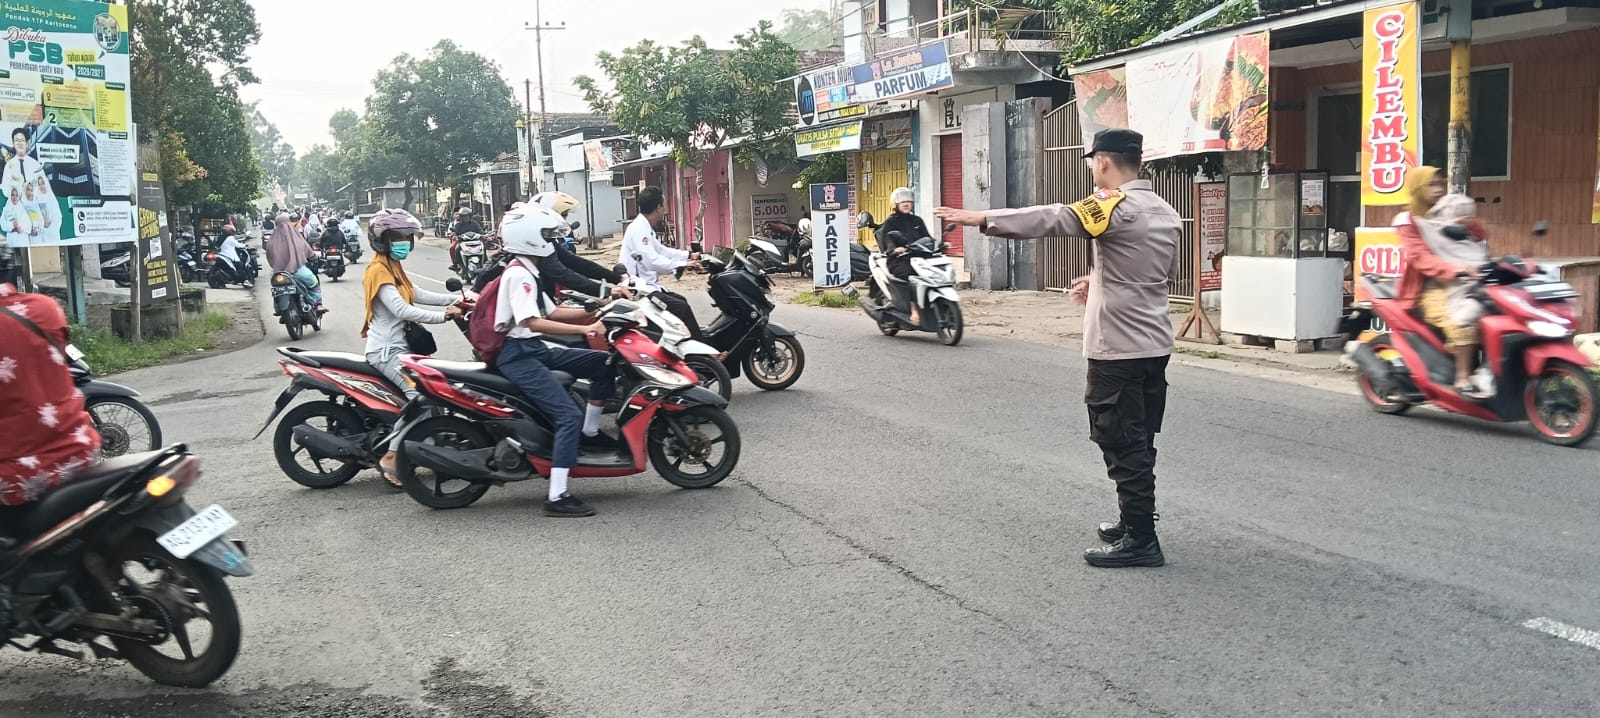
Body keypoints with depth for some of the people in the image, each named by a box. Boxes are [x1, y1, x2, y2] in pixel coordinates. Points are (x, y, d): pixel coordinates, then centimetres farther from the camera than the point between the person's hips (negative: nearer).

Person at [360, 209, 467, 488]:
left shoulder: (394, 268, 18)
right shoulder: (378, 270, -13)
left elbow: (418, 295, 11)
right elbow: (401, 310, -24)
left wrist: (457, 299, 0)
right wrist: (443, 316, -24)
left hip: (399, 345, 11)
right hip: (386, 350, -11)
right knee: (420, 393, -26)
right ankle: (391, 458, -24)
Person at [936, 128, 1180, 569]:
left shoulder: (1116, 207, -16)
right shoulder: (1166, 213, 10)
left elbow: (1049, 220, -20)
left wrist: (981, 219, -17)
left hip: (1119, 348, -8)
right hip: (1155, 344, 9)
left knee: (1122, 444, -1)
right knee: (1139, 442, 17)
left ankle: (1141, 540, 3)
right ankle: (1136, 523, 26)